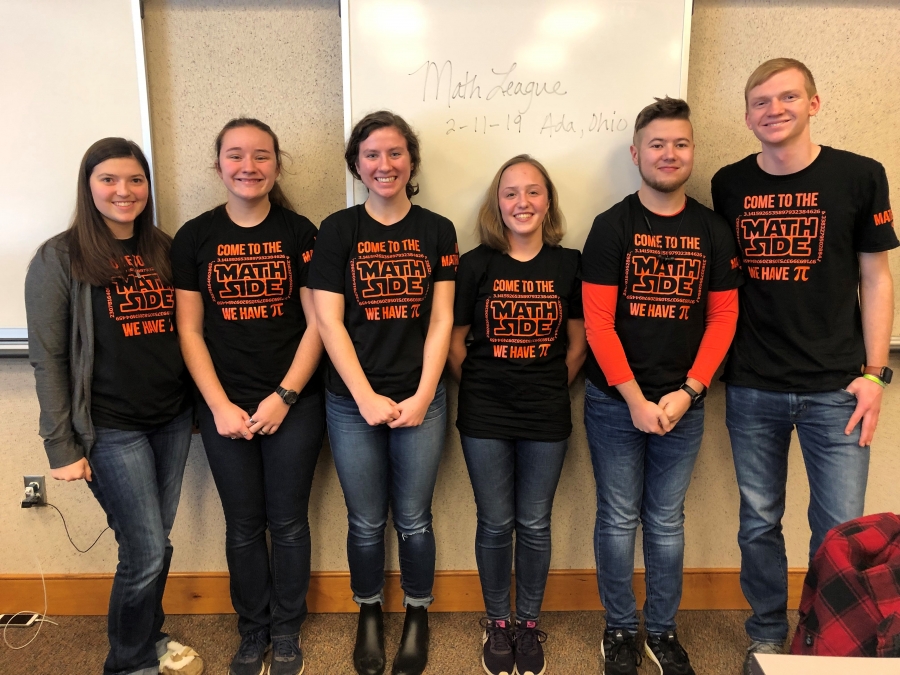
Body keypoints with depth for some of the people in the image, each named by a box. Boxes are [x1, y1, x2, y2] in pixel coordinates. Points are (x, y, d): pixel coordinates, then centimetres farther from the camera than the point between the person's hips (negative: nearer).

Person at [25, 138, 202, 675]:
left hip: (173, 419, 5)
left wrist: (200, 402, 5)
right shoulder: (59, 258, -8)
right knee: (146, 553, 2)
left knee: (155, 543, 16)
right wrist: (61, 444, -8)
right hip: (111, 429, -4)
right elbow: (47, 358, -7)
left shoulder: (164, 249, 6)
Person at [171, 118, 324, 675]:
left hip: (293, 404, -1)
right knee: (243, 526, 12)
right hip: (225, 408, 1)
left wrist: (284, 397, -11)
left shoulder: (299, 232, -1)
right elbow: (189, 331, 1)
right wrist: (220, 406, -7)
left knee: (288, 523, 9)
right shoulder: (195, 237, 3)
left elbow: (317, 323, -4)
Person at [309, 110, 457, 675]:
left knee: (413, 519, 12)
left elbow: (441, 321, -1)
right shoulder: (339, 230, -1)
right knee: (366, 522, 13)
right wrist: (366, 398, -10)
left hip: (420, 401, 0)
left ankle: (418, 617, 36)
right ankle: (369, 615, 38)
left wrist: (421, 397, -8)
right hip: (353, 402, 0)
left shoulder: (437, 231, 2)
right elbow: (329, 321, -5)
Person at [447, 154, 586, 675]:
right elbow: (455, 340, 2)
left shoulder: (569, 264, -2)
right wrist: (478, 388, 3)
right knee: (496, 524, 10)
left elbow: (578, 342, 6)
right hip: (485, 417, 0)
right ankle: (497, 623, 32)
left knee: (535, 525, 12)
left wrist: (552, 389, 4)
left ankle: (529, 623, 33)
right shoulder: (476, 264, -4)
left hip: (547, 418, 1)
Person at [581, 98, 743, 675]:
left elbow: (723, 319, 2)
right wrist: (636, 399, -13)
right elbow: (598, 322, -9)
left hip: (682, 402, 2)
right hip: (615, 402, -2)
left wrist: (686, 393, -8)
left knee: (667, 521, 13)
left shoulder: (714, 231, 4)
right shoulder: (612, 227, -4)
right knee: (619, 519, 9)